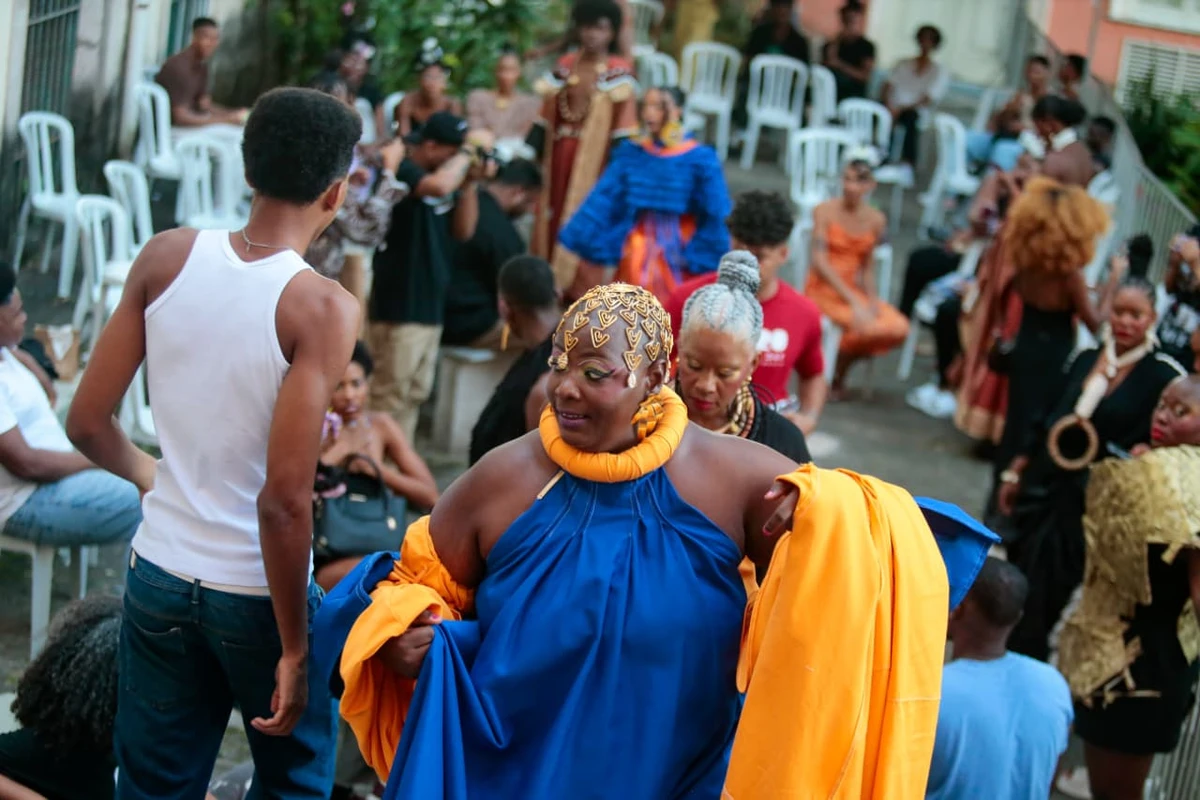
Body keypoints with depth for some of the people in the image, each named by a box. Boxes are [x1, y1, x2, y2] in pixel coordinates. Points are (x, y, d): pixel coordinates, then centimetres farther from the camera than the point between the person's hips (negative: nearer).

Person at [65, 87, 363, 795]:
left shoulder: (166, 257, -5)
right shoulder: (323, 307, -18)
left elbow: (89, 425, 0)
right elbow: (284, 498, -23)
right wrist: (295, 647, -13)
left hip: (159, 577, 4)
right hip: (256, 594, -4)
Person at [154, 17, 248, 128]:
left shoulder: (201, 66, 6)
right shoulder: (179, 67, -22)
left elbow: (204, 105, 8)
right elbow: (181, 117, -26)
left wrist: (234, 114, -7)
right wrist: (226, 119, -23)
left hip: (185, 126, 8)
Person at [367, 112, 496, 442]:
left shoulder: (445, 173, 11)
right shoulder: (402, 171, -13)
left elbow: (463, 231, 11)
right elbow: (437, 186, -35)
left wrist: (470, 182, -1)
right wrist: (469, 149, -20)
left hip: (430, 306, 9)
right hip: (398, 307, -9)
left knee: (415, 395, 14)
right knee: (391, 397, -7)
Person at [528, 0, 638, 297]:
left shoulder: (619, 71, -6)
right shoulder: (565, 65, 8)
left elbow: (623, 119, -10)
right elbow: (547, 114, 9)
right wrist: (529, 150, 5)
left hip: (593, 156, -5)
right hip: (560, 154, 5)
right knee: (553, 213, 11)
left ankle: (581, 285, 5)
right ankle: (551, 280, 23)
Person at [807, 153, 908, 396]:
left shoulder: (876, 220, 4)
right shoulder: (825, 212, -8)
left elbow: (867, 267, 9)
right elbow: (820, 262, -14)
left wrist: (872, 300, -9)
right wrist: (854, 302, -20)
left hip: (854, 289, 5)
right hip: (823, 288, -5)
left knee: (899, 329, -18)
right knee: (866, 326, -28)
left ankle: (843, 365, 6)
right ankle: (835, 375, 3)